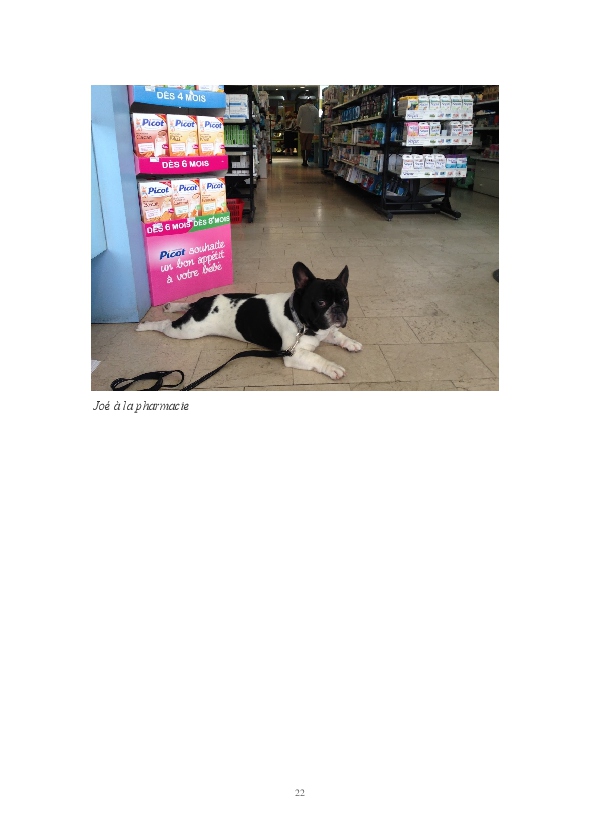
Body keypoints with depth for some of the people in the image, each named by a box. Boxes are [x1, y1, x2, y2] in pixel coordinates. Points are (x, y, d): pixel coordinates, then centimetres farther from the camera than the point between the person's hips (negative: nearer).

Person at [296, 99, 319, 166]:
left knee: (303, 146, 7)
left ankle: (304, 161, 6)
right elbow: (317, 121, 7)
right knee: (308, 146, 8)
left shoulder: (302, 107, -4)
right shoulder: (316, 109, 6)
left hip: (303, 130, -2)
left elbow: (298, 118, -9)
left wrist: (298, 125, 5)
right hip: (311, 130, 2)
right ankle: (306, 161, 5)